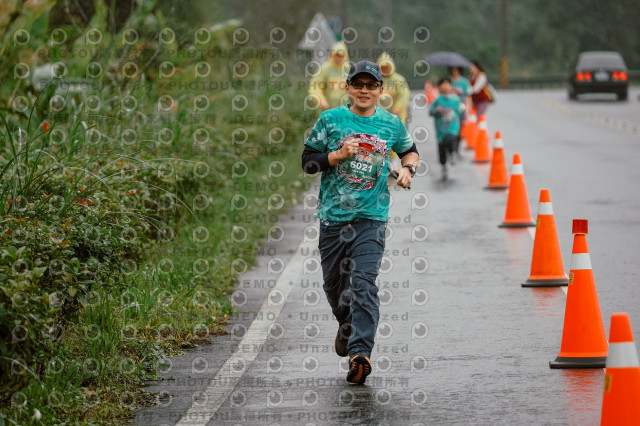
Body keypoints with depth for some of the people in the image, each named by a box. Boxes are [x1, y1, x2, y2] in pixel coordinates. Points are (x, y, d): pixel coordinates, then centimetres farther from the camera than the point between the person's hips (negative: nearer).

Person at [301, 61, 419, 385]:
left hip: (371, 217, -1)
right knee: (334, 284, 12)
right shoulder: (330, 120, 1)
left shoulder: (391, 124, 5)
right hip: (333, 215, 1)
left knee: (364, 284, -15)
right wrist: (339, 155, -14)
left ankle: (360, 351, -22)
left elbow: (410, 150, 24)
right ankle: (347, 325, 44)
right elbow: (308, 161, 2)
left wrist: (407, 168, 3)